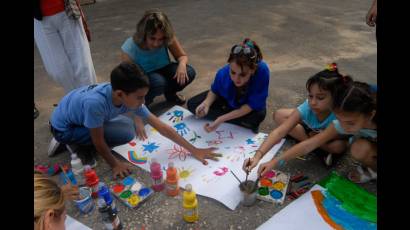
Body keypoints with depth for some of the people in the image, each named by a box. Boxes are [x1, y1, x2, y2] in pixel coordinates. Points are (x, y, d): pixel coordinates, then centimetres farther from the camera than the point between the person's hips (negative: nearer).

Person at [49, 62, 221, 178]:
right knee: (126, 133, -23)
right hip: (63, 127, -6)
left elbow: (161, 127, -18)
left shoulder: (129, 98, -21)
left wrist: (194, 150, -15)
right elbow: (98, 142, -25)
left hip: (78, 116, 7)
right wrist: (115, 165, -11)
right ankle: (76, 146, 0)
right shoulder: (95, 103, -40)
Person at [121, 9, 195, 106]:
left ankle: (170, 93, 7)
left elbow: (182, 56, -8)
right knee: (158, 82, -38)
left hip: (162, 71, 4)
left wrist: (182, 64, -33)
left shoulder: (168, 37, -23)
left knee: (189, 72, -23)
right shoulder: (130, 48, -31)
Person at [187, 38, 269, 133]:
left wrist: (221, 119, -40)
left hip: (250, 107, -3)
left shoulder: (262, 70, -41)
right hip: (228, 99, 3)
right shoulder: (223, 73, -32)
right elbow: (214, 91, -8)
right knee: (192, 104, -12)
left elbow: (251, 105, -32)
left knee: (257, 116, -37)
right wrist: (206, 103, -31)